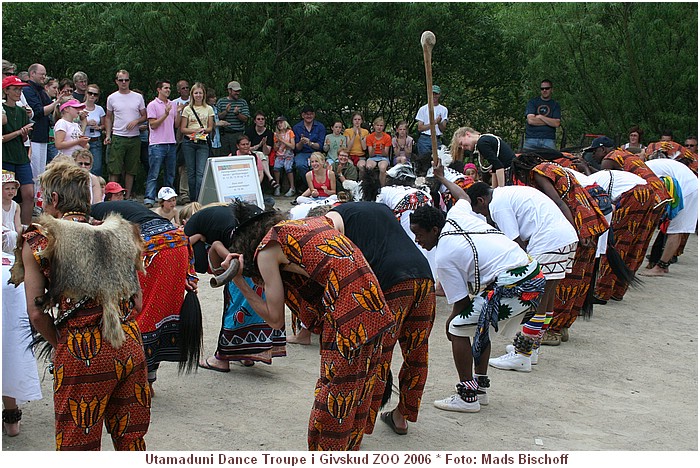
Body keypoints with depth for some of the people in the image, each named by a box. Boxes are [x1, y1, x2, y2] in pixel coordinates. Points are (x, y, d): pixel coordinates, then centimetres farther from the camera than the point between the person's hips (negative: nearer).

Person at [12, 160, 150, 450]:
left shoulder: (39, 241, -2)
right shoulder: (122, 234, 11)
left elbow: (36, 313, -4)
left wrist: (60, 343, 10)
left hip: (81, 354, -4)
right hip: (131, 348, 4)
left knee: (79, 446, 9)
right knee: (131, 439, 18)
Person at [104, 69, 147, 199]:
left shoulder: (138, 97, 7)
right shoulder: (112, 98, 5)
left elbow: (145, 116, 11)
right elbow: (108, 118, 12)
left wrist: (136, 121, -9)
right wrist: (108, 135, 1)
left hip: (134, 138, 2)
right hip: (118, 138, -2)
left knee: (131, 170, 6)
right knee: (115, 169, -6)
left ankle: (127, 196, 12)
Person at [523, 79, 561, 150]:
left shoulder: (555, 105, 14)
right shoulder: (532, 102, 11)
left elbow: (556, 123, -1)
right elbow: (530, 120, -5)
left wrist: (540, 117, -3)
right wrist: (549, 121, 0)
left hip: (549, 140, 1)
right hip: (531, 139, -1)